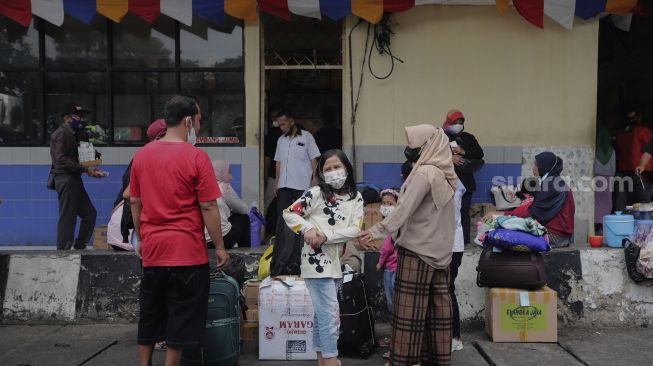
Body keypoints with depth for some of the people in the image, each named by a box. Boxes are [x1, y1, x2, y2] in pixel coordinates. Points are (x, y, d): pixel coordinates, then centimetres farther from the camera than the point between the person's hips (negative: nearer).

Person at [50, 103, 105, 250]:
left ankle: (79, 246, 17)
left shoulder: (72, 134, 22)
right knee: (68, 217, -7)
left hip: (74, 179, 10)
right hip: (66, 179, -10)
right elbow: (62, 159, -18)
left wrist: (90, 170, 9)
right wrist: (85, 169, -20)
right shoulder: (61, 134, -8)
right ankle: (63, 250, -1)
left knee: (89, 213, 10)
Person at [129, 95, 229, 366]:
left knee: (149, 316, 18)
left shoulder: (142, 155, 5)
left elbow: (134, 202, 11)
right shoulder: (196, 157, -12)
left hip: (152, 250, 5)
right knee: (181, 319, 7)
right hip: (187, 251, -5)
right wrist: (219, 247, -3)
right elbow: (208, 207, -12)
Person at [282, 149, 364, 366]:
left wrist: (326, 236, -17)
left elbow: (356, 230, -7)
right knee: (329, 314, -6)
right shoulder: (316, 193, -8)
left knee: (322, 313, 18)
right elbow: (288, 213, -6)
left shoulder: (356, 198, 4)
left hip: (336, 261, 6)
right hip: (316, 261, -6)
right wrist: (308, 228, -21)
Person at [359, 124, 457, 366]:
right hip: (441, 250, 8)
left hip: (417, 250, -8)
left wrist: (376, 232, -23)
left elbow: (404, 209, -22)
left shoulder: (424, 173, -15)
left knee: (409, 308, -2)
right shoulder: (445, 174, 9)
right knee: (437, 305, 11)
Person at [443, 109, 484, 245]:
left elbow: (480, 154, 2)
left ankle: (465, 240, 8)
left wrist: (463, 152, -11)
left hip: (465, 181, 2)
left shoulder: (468, 137, 11)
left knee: (464, 211, 3)